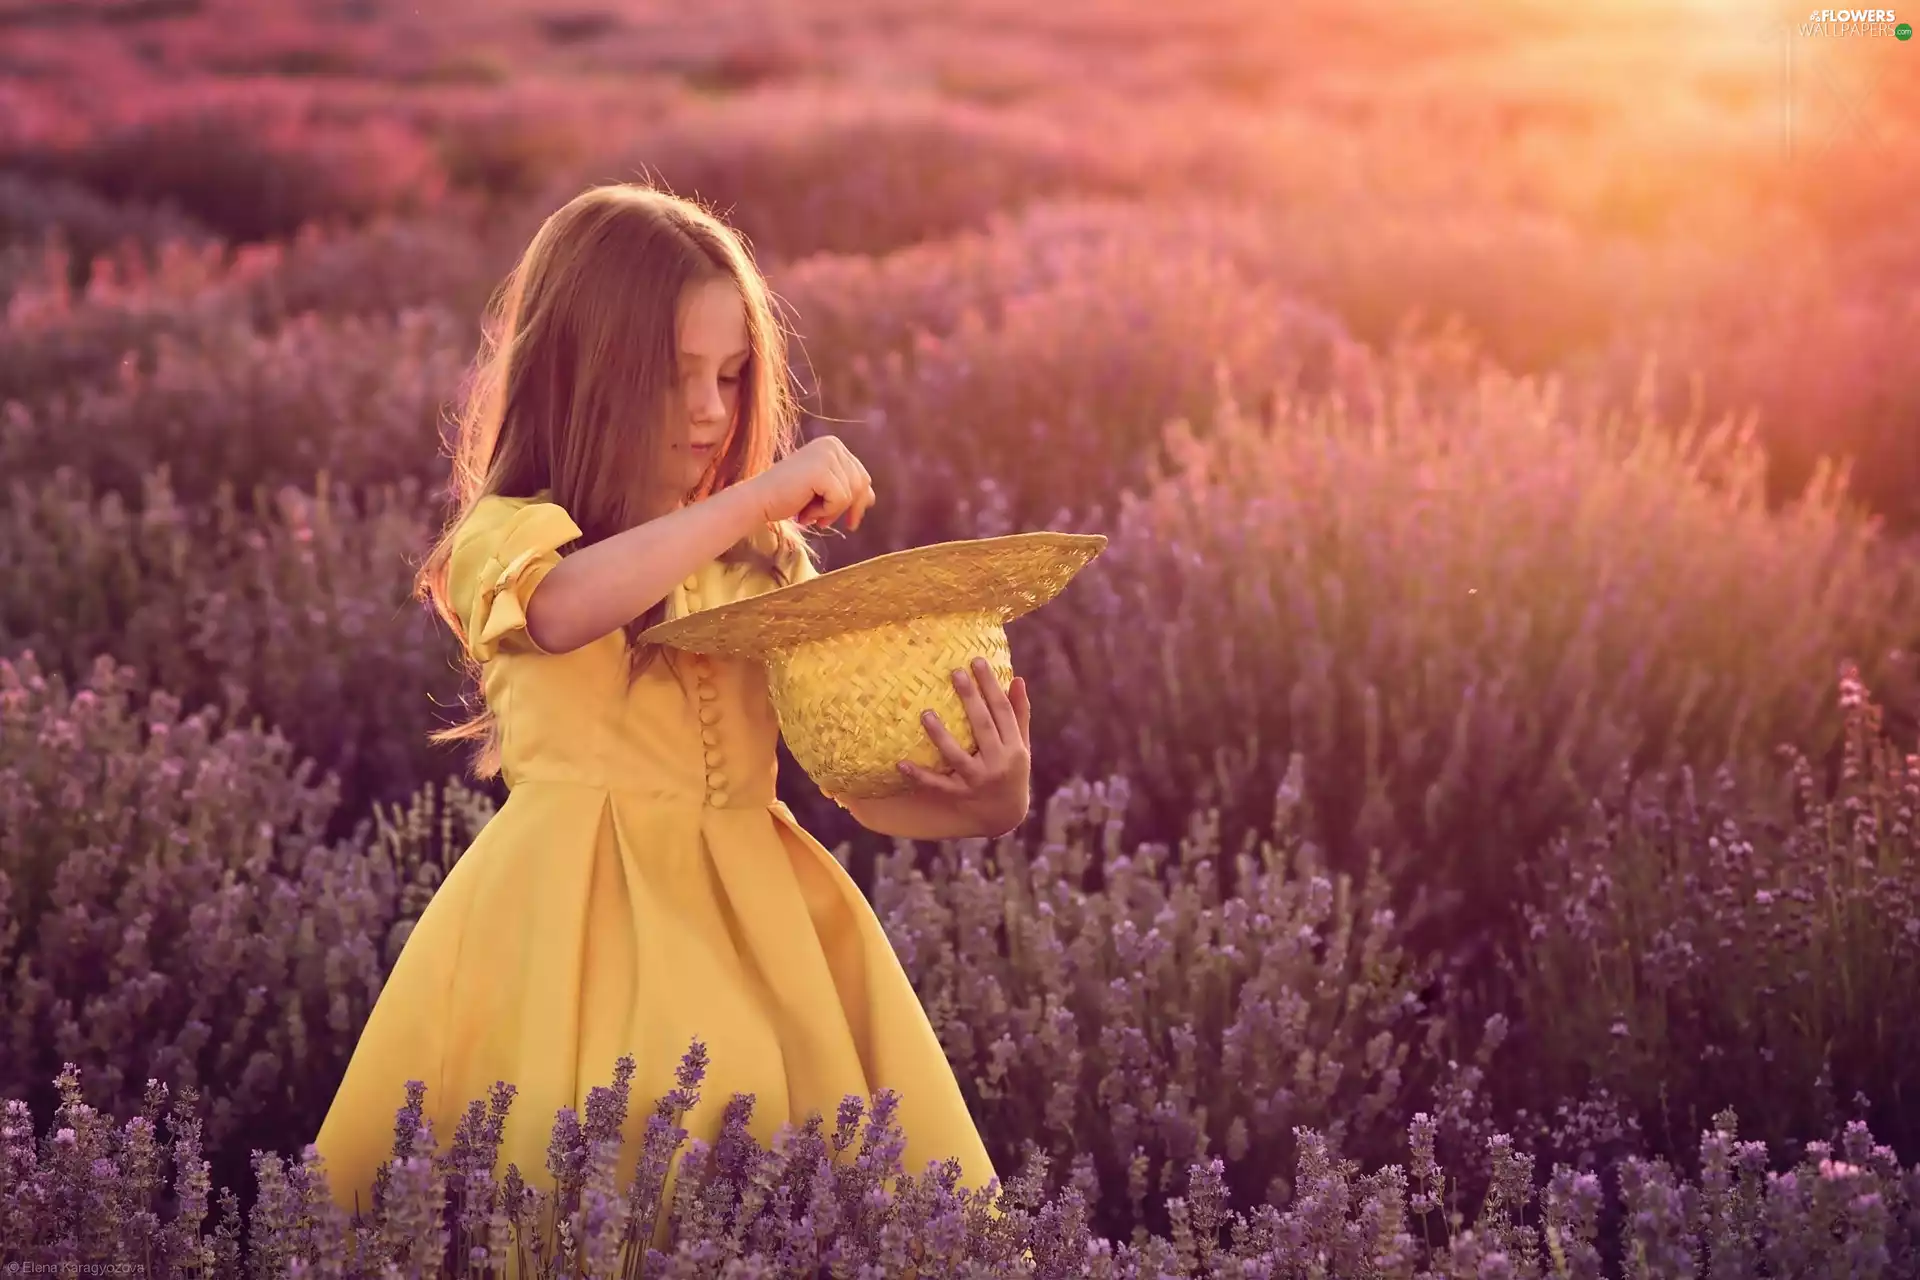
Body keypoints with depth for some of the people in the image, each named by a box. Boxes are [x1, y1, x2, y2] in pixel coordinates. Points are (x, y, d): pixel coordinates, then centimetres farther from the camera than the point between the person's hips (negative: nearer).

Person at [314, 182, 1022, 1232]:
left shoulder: (769, 563, 11)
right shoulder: (504, 536, -1)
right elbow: (563, 610, -27)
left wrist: (983, 801, -17)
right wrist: (759, 496, -25)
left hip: (754, 911, 4)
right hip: (582, 915, -4)